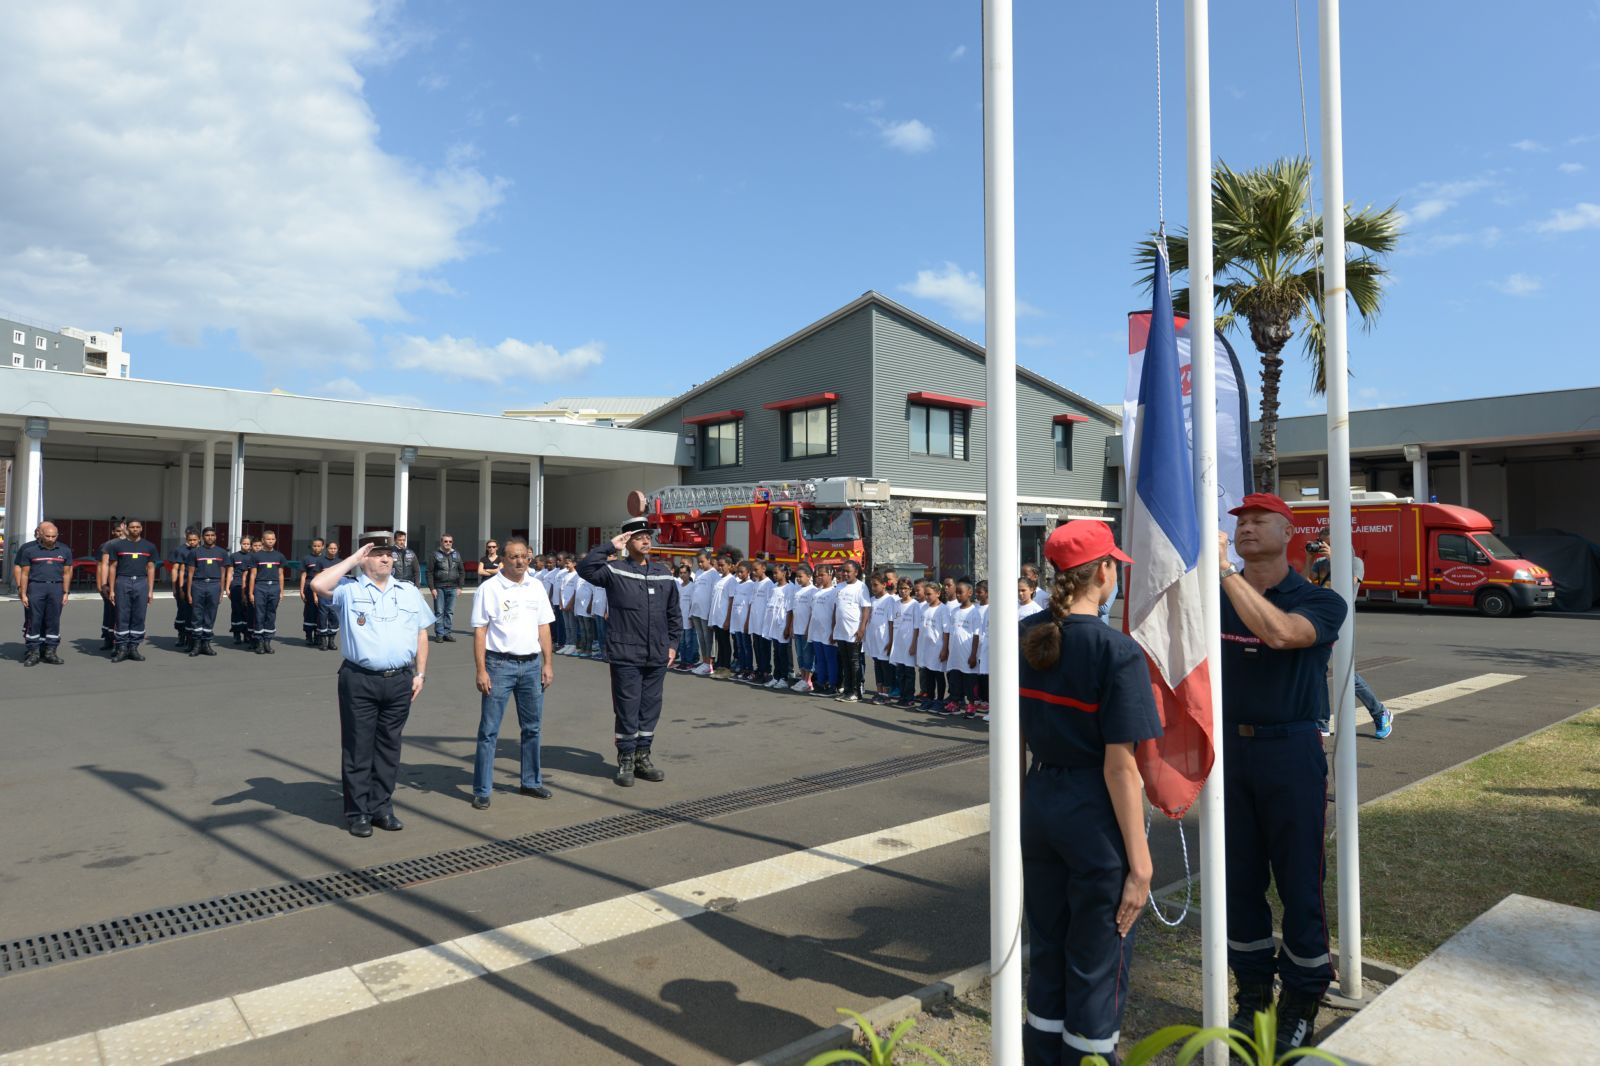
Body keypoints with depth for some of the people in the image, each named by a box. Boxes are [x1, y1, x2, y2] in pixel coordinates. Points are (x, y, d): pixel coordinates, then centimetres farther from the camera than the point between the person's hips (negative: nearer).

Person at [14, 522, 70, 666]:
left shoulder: (64, 550, 10)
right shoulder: (29, 549, 2)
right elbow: (24, 573, 2)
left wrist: (65, 593, 7)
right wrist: (23, 594, -2)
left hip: (56, 588, 2)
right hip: (35, 586, -2)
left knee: (53, 621, 5)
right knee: (33, 621, -1)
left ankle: (50, 651, 12)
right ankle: (33, 652, 4)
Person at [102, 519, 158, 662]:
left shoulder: (149, 547, 12)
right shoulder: (117, 545, 8)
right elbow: (112, 567, 7)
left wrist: (150, 591, 6)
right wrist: (111, 590, 2)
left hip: (141, 582, 1)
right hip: (123, 582, -1)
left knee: (139, 617, 1)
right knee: (122, 617, 0)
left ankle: (133, 647, 8)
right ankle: (122, 648, 5)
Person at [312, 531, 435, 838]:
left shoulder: (409, 592, 13)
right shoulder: (349, 590, 2)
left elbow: (421, 634, 16)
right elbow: (319, 585, -19)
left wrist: (420, 674, 9)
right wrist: (352, 559, -9)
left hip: (400, 681, 4)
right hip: (360, 680, -3)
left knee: (389, 747, 11)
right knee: (358, 748, 3)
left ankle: (382, 807, 21)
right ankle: (358, 812, 14)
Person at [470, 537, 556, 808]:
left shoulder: (536, 588, 9)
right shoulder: (489, 589, -5)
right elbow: (479, 631, -7)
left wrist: (548, 663, 7)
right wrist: (481, 671, -12)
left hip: (531, 664, 5)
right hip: (499, 664, -5)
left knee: (532, 727, 13)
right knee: (489, 730, 0)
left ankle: (531, 781, 27)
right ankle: (481, 791, 7)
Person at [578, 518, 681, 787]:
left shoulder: (663, 573, 10)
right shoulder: (615, 570, -4)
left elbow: (673, 612, 15)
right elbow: (585, 569, -23)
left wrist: (672, 644, 10)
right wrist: (610, 547, -19)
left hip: (657, 655, 5)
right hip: (625, 655, -4)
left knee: (651, 708, 12)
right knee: (626, 709, 3)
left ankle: (642, 758, 26)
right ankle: (626, 761, 17)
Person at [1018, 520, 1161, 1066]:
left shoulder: (1025, 637, 0)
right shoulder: (1117, 651, -18)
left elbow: (1014, 738, 7)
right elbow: (1119, 765, -18)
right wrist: (1139, 862, -12)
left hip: (1038, 805, 6)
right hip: (1095, 815, -6)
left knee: (1046, 951, 21)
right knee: (1096, 965, 12)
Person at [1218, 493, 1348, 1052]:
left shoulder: (1320, 602, -6)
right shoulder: (1215, 600, 4)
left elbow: (1280, 633, -29)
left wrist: (1223, 568, -30)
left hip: (1291, 752, -3)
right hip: (1228, 748, 3)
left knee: (1298, 880, 5)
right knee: (1240, 877, 12)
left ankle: (1300, 1003, 23)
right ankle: (1253, 992, 29)